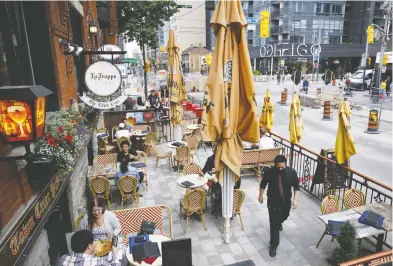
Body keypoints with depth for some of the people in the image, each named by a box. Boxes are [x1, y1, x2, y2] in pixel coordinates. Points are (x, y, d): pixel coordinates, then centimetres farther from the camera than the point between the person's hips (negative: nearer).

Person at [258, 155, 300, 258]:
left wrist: (295, 199, -13)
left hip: (286, 201, 3)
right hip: (273, 202, -3)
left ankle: (279, 222, 63)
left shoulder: (292, 172, -16)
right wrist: (261, 196, 6)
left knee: (283, 217, 27)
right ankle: (273, 245, 13)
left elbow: (296, 187, -4)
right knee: (274, 224, -2)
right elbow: (263, 184, -2)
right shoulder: (269, 172, -19)